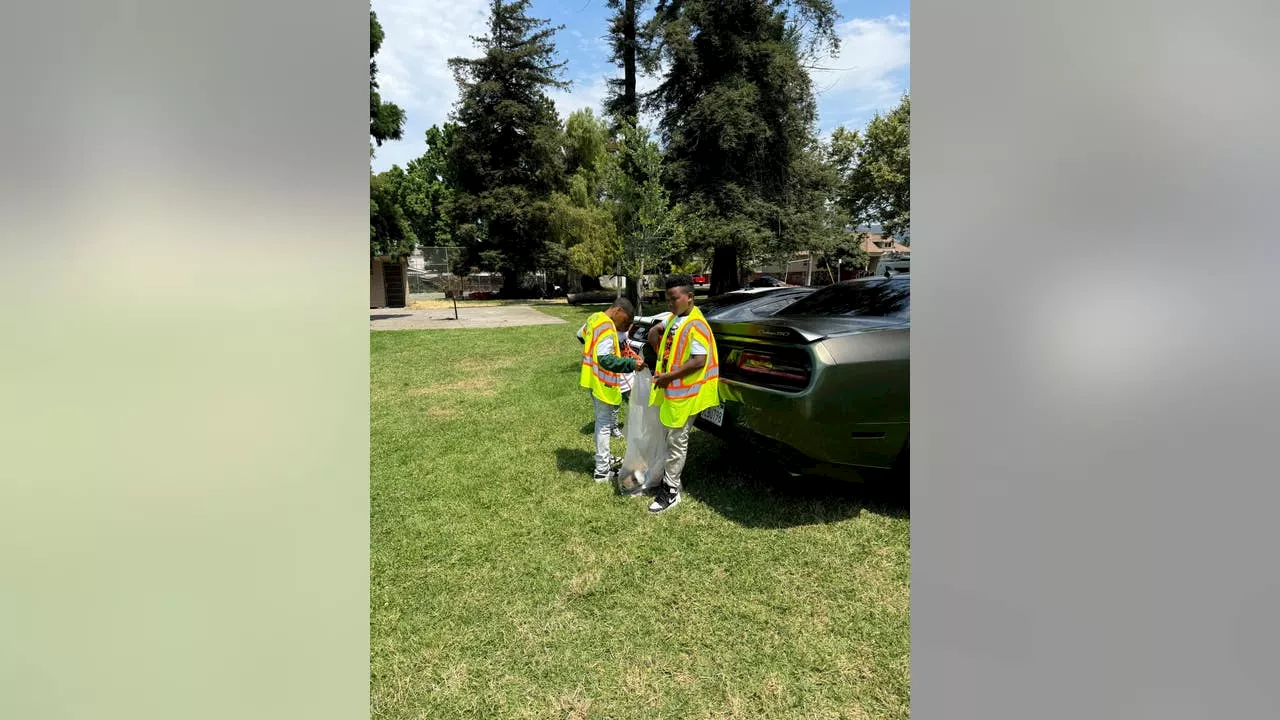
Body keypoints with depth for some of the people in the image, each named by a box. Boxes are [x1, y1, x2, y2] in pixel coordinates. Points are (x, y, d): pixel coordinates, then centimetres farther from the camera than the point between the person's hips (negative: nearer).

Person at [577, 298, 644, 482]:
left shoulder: (594, 318, 7)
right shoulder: (607, 327, -22)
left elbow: (581, 335, 27)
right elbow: (605, 359, -30)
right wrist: (631, 363, -35)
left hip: (593, 380, 10)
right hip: (603, 383, -10)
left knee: (603, 421, 20)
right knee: (605, 424, -2)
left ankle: (606, 459, 33)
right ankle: (602, 471, 5)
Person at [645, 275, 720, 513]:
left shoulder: (695, 325, -20)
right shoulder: (674, 318, 7)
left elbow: (699, 361, -27)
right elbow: (656, 332, 26)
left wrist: (669, 376, -22)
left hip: (683, 393, -9)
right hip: (668, 388, 9)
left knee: (677, 441, 0)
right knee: (667, 437, 21)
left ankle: (671, 491, 9)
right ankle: (666, 477, 37)